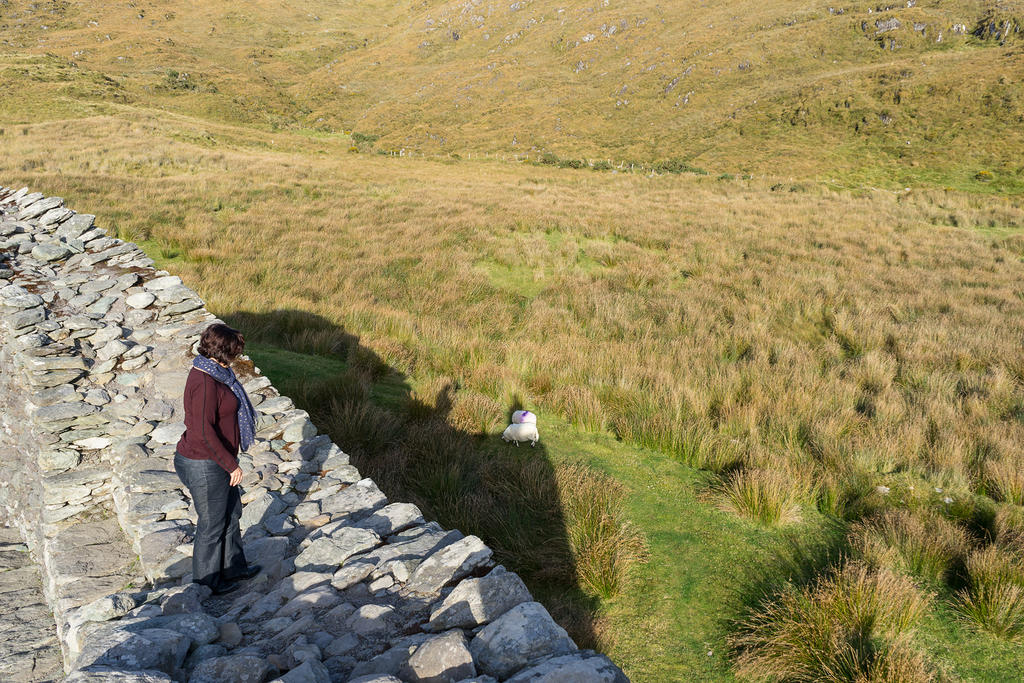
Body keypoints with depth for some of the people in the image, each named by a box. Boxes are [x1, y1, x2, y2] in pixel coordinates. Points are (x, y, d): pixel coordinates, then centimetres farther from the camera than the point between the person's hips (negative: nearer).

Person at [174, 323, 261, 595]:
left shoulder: (211, 372, 5)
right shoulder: (205, 383, -26)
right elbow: (203, 432, -29)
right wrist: (231, 464, -22)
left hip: (216, 461, 10)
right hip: (204, 465, -10)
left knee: (231, 513, 23)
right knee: (212, 524, 8)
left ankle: (233, 567, 40)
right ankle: (207, 583, 27)